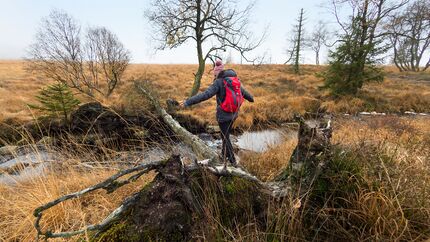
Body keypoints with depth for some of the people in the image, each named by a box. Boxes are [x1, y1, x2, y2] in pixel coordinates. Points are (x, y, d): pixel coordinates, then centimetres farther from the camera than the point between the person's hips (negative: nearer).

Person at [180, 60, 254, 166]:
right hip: (234, 113, 7)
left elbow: (205, 95, -28)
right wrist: (251, 98, 43)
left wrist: (188, 102, -29)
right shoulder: (235, 80, 6)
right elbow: (243, 92, 21)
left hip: (223, 115, -7)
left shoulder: (219, 82, -16)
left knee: (225, 137, 8)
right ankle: (224, 155, 38)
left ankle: (233, 161, 16)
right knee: (226, 134, 23)